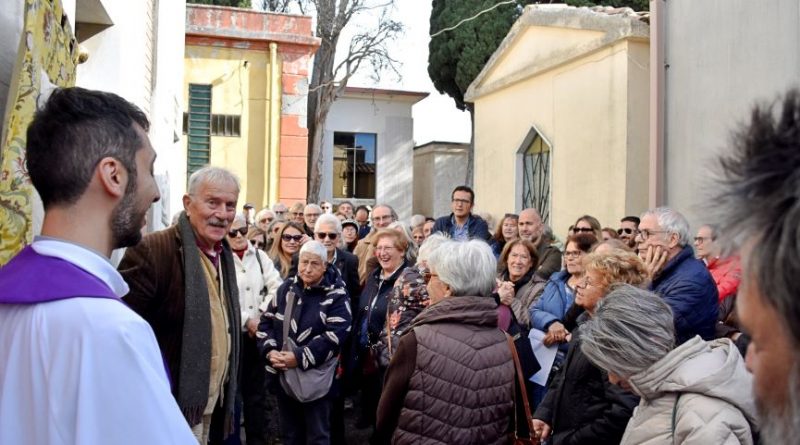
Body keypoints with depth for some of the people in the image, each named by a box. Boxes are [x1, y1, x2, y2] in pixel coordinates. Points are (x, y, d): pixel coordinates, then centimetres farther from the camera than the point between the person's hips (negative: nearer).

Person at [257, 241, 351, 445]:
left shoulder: (336, 295, -10)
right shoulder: (287, 287, 6)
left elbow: (334, 336, -19)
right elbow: (266, 321, 7)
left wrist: (300, 358, -23)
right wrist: (270, 351, -10)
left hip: (315, 379, -5)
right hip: (283, 376, 5)